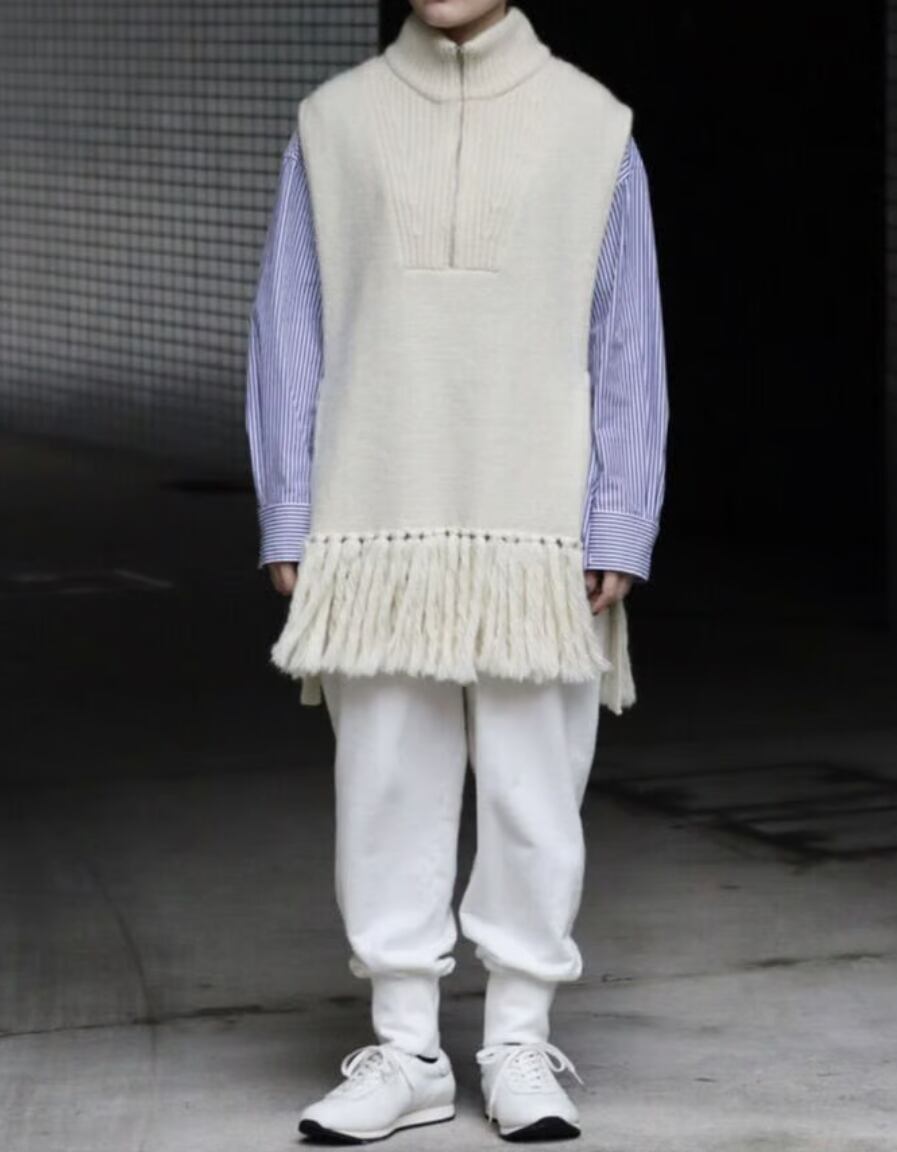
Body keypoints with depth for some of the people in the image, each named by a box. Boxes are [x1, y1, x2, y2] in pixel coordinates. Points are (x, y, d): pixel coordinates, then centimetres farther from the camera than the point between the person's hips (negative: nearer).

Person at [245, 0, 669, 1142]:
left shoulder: (591, 127, 2)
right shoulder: (335, 123, 6)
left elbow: (627, 347, 2)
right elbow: (288, 332, 7)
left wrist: (619, 535, -3)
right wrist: (286, 524, 3)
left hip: (536, 532, -1)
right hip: (378, 529, 1)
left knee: (532, 797, 2)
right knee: (386, 793, 4)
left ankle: (519, 1046, 14)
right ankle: (405, 1052, 14)